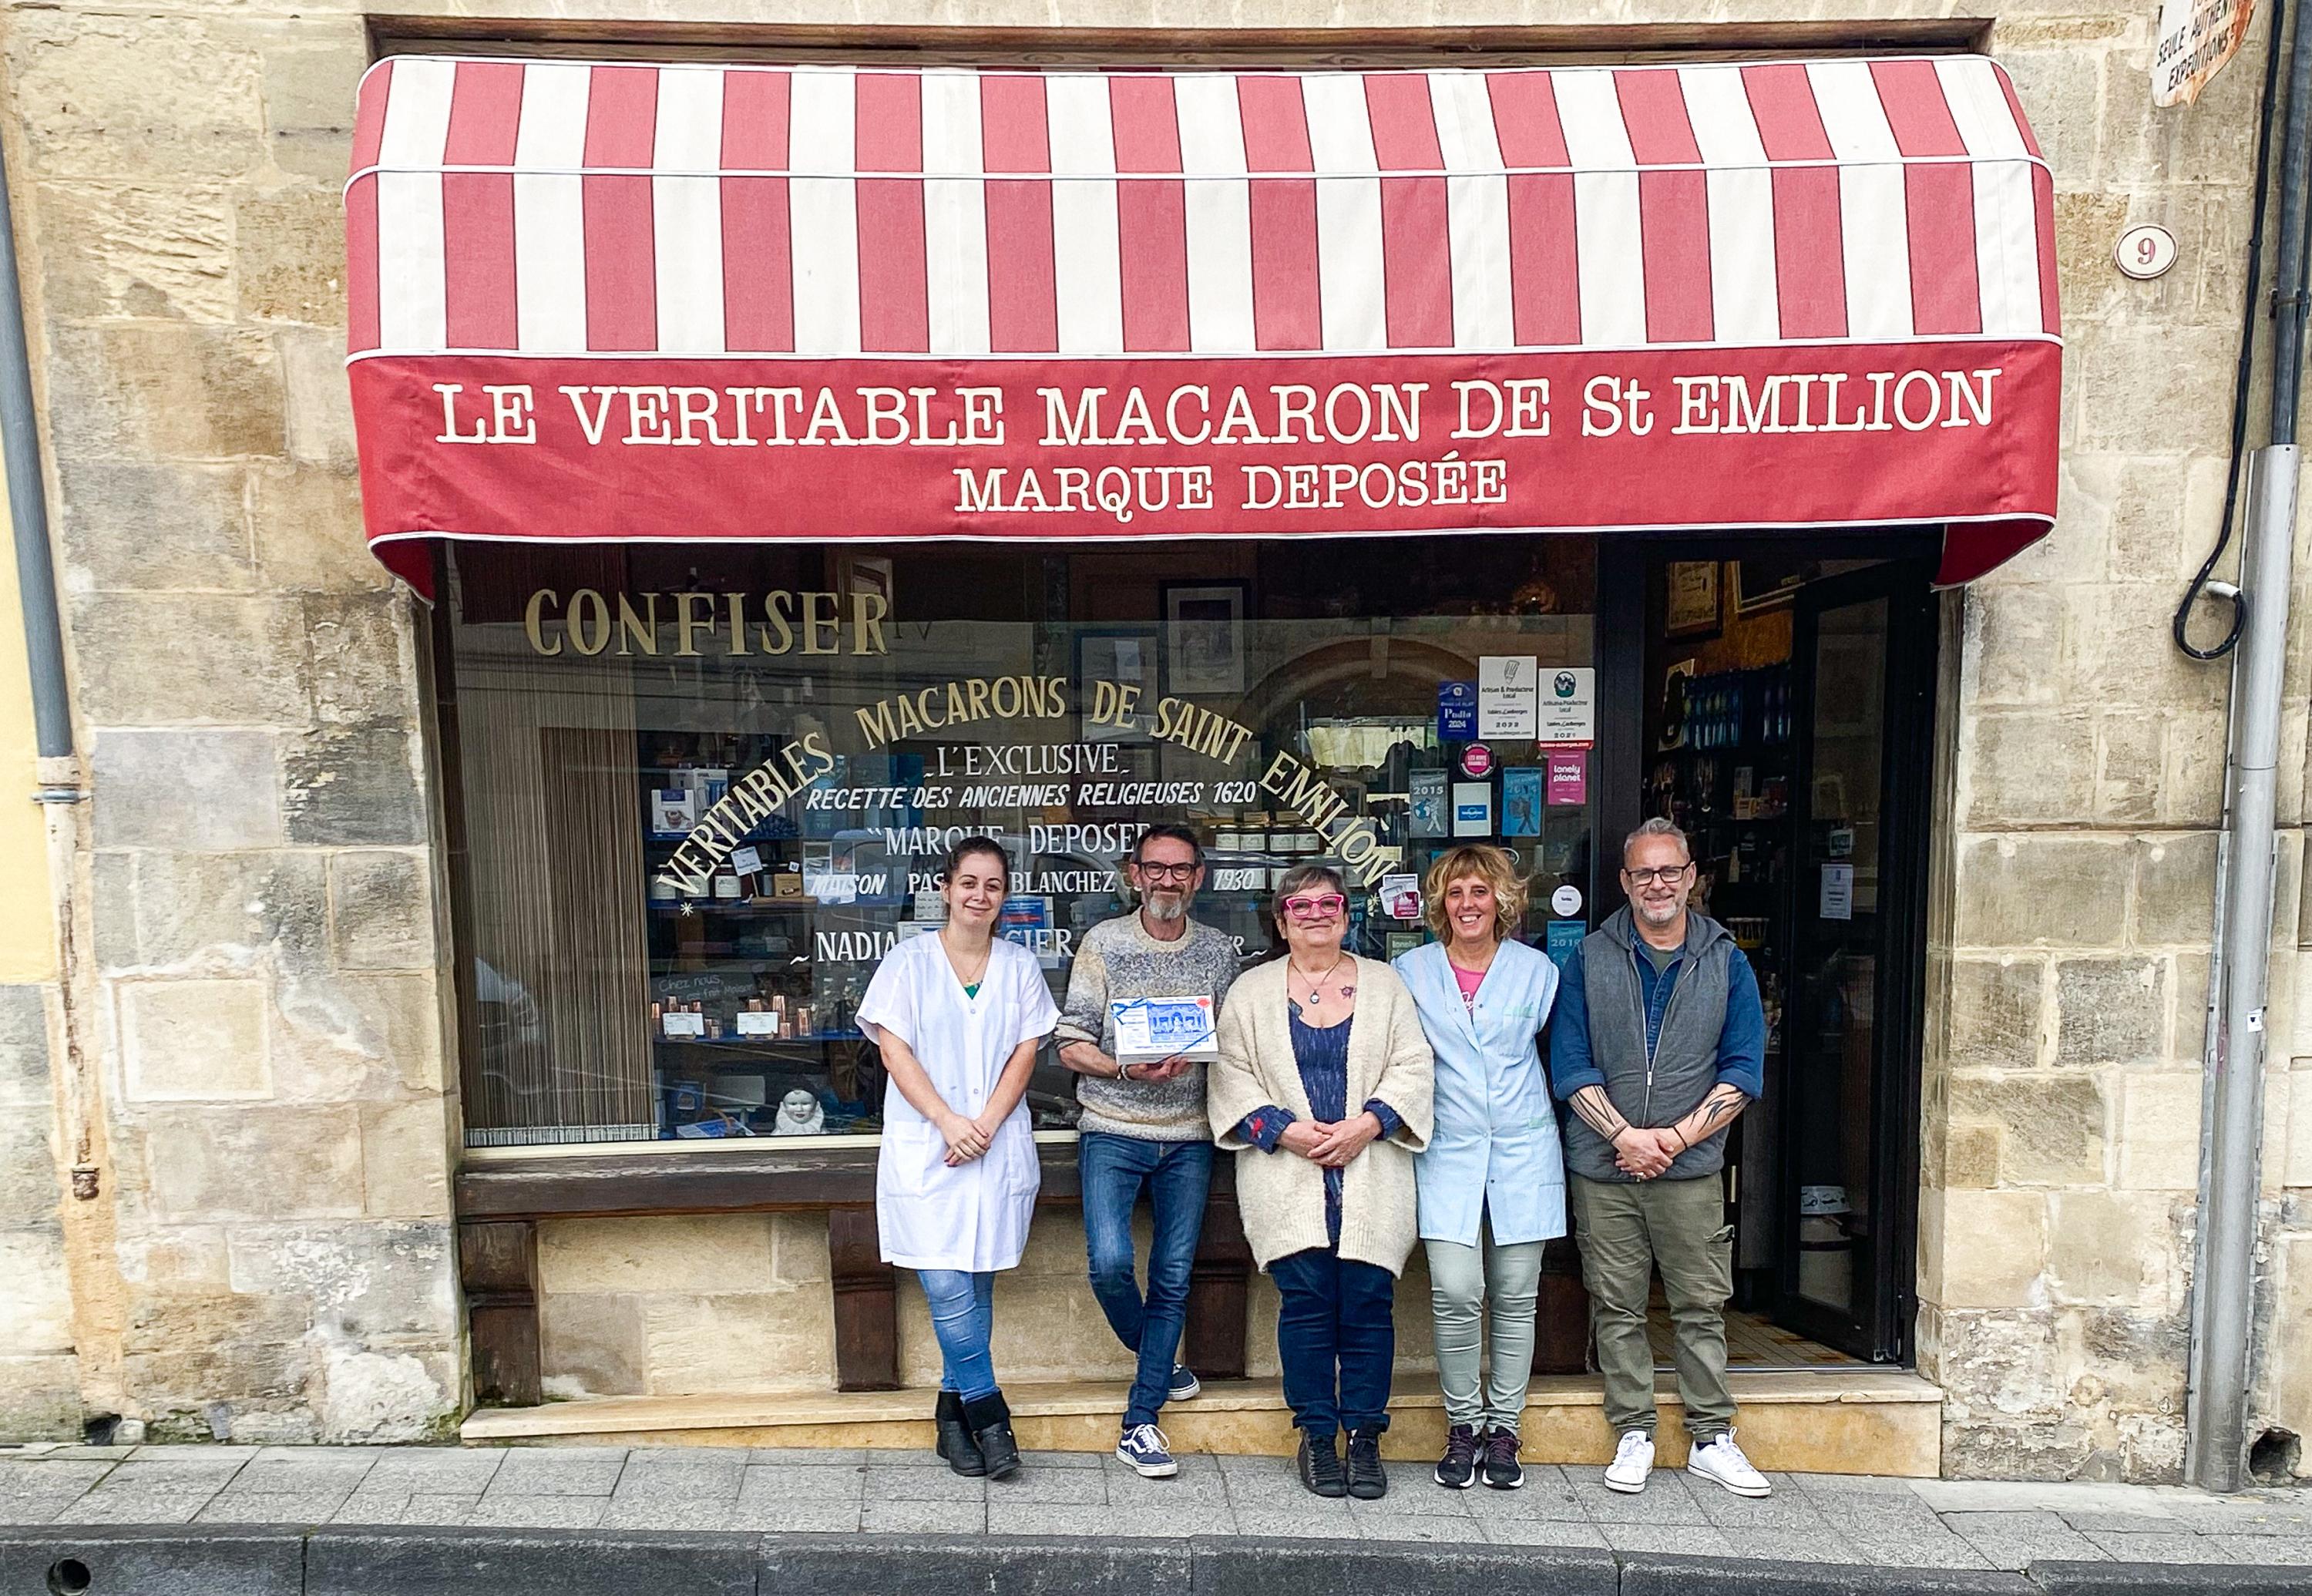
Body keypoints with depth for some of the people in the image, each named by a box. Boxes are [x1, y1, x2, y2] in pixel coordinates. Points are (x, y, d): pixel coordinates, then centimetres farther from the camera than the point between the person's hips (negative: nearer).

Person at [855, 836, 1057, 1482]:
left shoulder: (1019, 965, 9)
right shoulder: (909, 961, 2)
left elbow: (1025, 1053, 5)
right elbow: (894, 1049, -4)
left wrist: (986, 1125, -9)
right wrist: (950, 1122, -13)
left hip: (998, 1148, 2)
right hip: (924, 1147, -2)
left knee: (976, 1285, 7)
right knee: (948, 1289, -8)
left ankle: (954, 1409, 23)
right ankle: (988, 1412, 9)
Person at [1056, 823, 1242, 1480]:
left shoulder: (1220, 950, 7)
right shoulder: (1103, 943, 0)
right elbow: (1071, 1044, -2)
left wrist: (1197, 1057, -9)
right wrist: (1126, 1069, -19)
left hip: (1188, 1136, 2)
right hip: (1113, 1130, -2)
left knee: (1173, 1277, 4)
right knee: (1110, 1263, -14)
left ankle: (1140, 1423, 17)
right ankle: (1156, 1357, 19)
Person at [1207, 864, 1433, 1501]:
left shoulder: (1384, 984, 12)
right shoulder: (1251, 990, 10)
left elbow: (1412, 1067, 5)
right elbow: (1230, 1074, 4)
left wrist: (1367, 1124, -10)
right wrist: (1285, 1130, -9)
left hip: (1370, 1178, 1)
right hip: (1288, 1178, 0)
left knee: (1367, 1301, 0)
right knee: (1306, 1300, -3)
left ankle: (1364, 1437, 15)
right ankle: (1317, 1436, 13)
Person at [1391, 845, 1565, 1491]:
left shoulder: (1536, 969, 5)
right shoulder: (1410, 972, 3)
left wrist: (1536, 1107, 11)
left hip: (1524, 1152, 1)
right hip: (1449, 1153, -1)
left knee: (1515, 1297, 6)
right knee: (1455, 1294, -9)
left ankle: (1504, 1427, 23)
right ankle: (1463, 1425, 12)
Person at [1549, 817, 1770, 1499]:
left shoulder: (1726, 962, 4)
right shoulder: (1591, 959, 2)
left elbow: (1744, 1070, 1)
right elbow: (1571, 1065, -1)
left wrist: (1677, 1137, -9)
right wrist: (1626, 1135, -12)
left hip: (1691, 1168, 0)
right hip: (1604, 1167, 0)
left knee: (1702, 1307, 7)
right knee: (1616, 1307, 7)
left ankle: (1712, 1439, 21)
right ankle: (1633, 1433, 20)